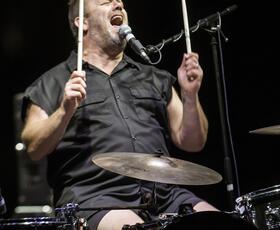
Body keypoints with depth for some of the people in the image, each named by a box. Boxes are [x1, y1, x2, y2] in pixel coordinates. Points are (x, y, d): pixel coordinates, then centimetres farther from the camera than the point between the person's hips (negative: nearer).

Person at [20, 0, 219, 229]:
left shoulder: (155, 79, 21)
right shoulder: (54, 83, 11)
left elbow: (192, 143, 16)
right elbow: (34, 149, -1)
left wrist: (190, 95, -1)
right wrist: (65, 111, -17)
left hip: (165, 192, 4)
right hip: (94, 197, -4)